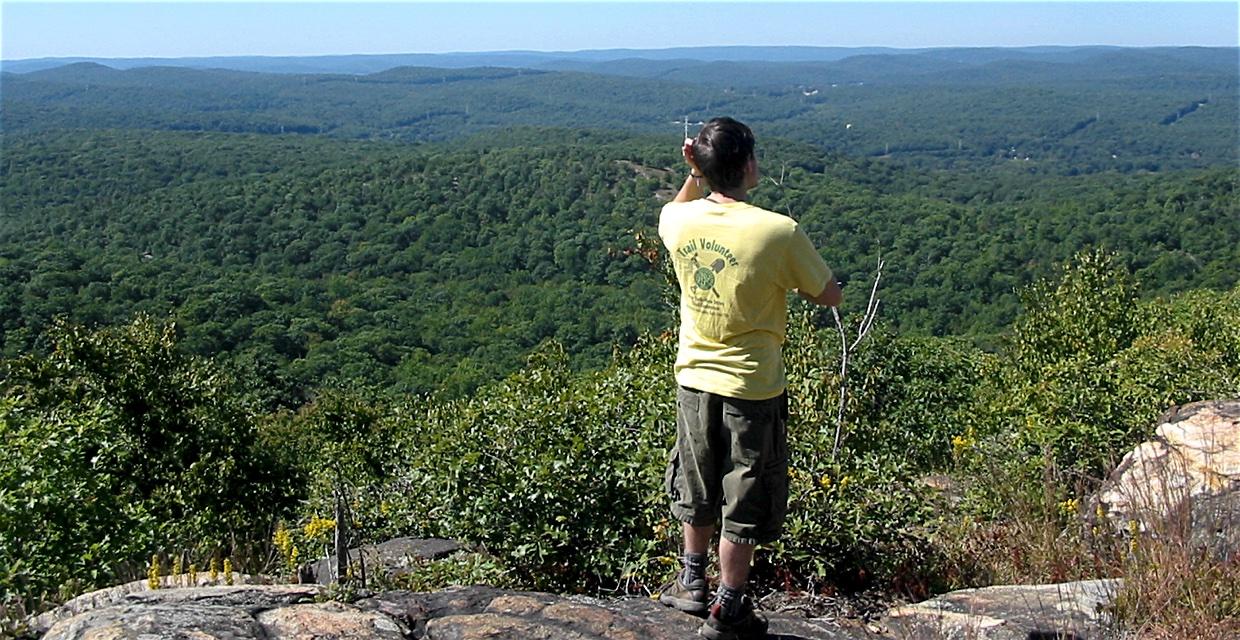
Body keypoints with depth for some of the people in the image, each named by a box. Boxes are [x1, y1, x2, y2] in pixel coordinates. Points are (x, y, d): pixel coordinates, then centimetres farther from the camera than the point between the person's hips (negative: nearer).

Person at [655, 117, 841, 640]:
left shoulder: (678, 221, -8)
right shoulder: (779, 233, -21)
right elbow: (829, 296, -6)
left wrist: (695, 174, 5)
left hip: (694, 378, 5)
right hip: (752, 387, -4)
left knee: (697, 492, 24)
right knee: (745, 505, 12)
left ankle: (691, 583, 41)